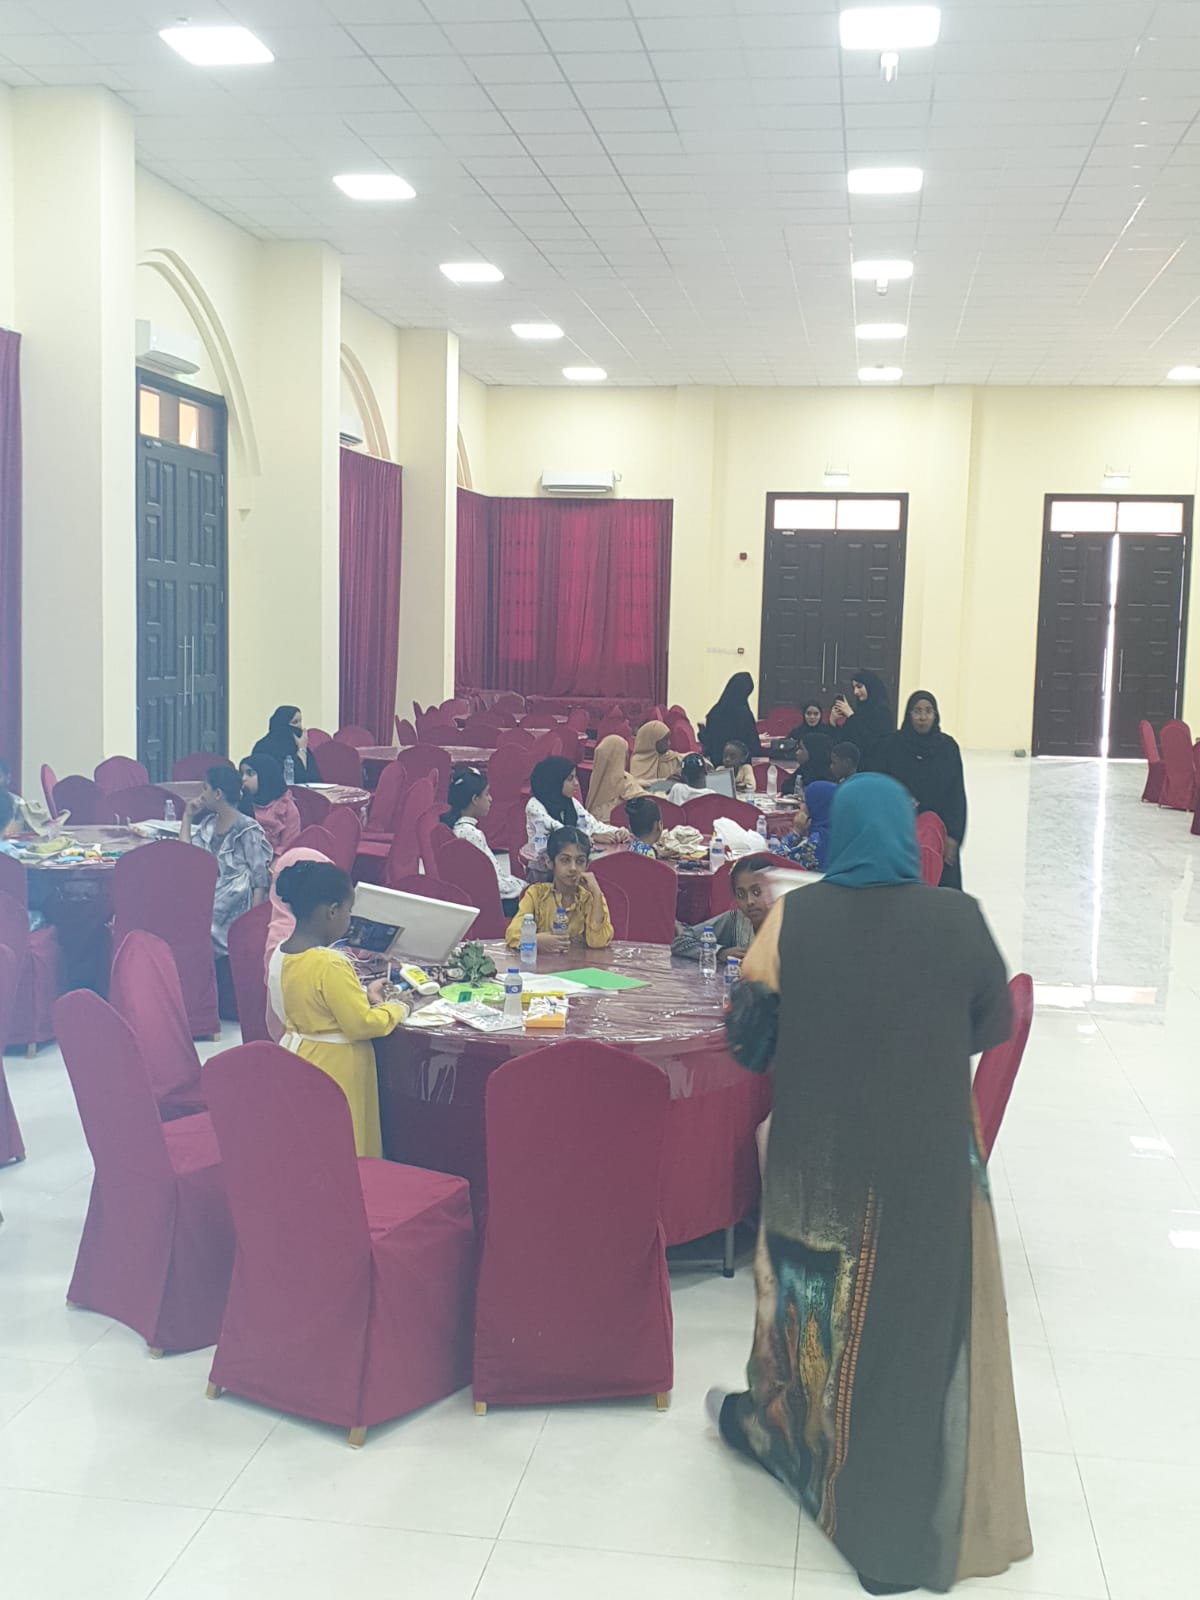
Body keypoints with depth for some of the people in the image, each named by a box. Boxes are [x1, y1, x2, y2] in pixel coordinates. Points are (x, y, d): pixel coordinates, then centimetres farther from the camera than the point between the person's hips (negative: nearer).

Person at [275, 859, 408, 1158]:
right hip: (334, 1067, -9)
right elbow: (361, 1024, -22)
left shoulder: (285, 954, 1)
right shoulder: (330, 965, -26)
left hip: (298, 1054, 9)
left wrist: (365, 995, 13)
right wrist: (395, 1009, -6)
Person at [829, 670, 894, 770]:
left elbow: (867, 741, -19)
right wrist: (841, 720, 3)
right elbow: (849, 738, 16)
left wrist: (851, 715, -14)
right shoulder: (863, 708, 14)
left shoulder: (882, 710, -11)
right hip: (860, 766, 8)